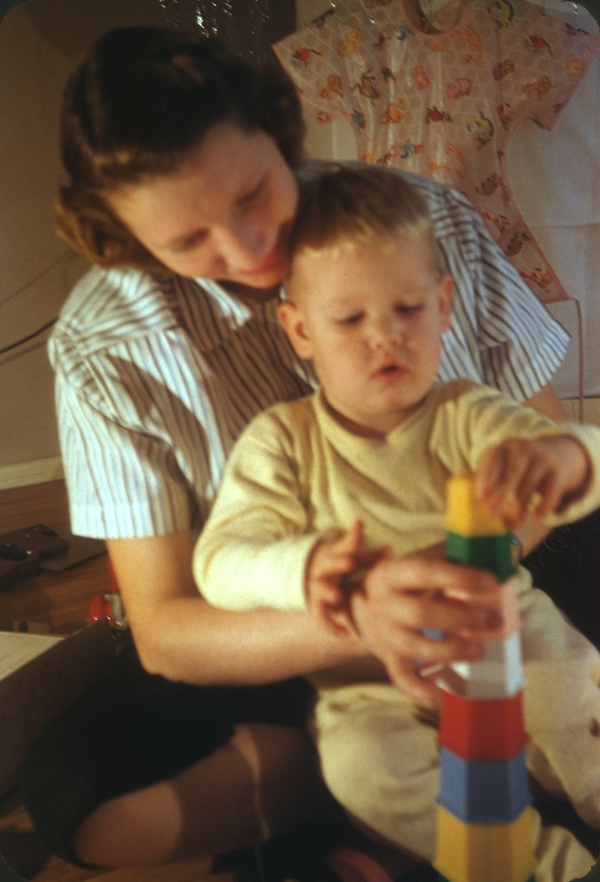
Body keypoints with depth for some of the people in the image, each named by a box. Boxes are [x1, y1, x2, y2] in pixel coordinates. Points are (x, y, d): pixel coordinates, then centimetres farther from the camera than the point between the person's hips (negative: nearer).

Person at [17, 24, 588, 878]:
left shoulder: (433, 220, -12)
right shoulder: (104, 344, -17)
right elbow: (163, 632, -20)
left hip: (478, 600, 1)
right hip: (282, 650, 0)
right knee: (75, 790, -23)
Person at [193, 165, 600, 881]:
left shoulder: (467, 416, -3)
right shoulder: (282, 441, -5)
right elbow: (222, 560, -14)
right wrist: (303, 569, -37)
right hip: (370, 677, -1)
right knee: (362, 763, -27)